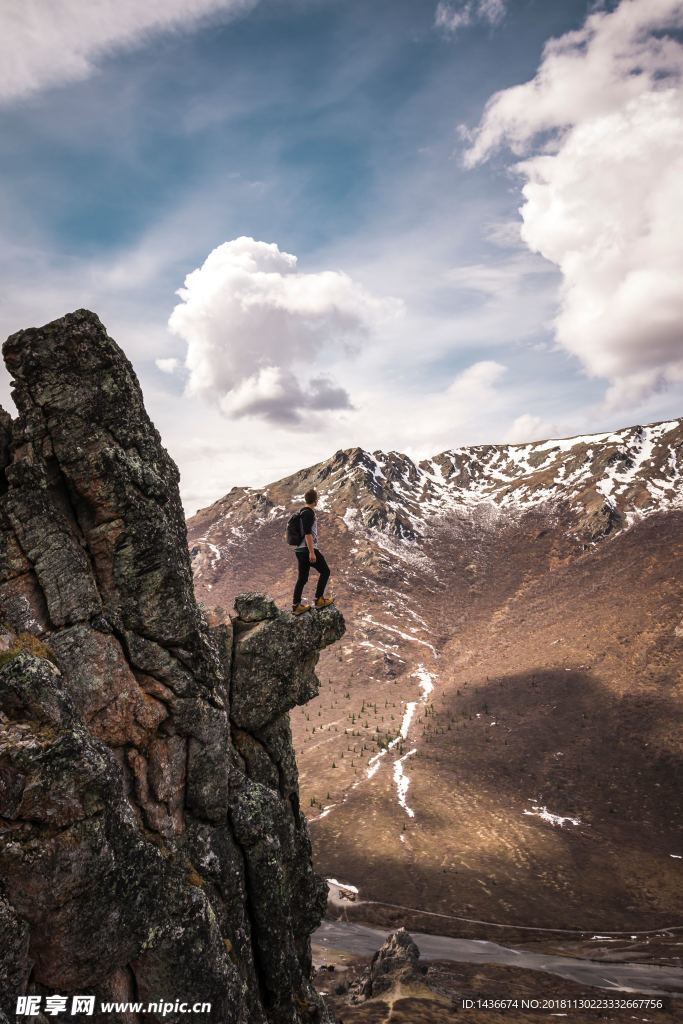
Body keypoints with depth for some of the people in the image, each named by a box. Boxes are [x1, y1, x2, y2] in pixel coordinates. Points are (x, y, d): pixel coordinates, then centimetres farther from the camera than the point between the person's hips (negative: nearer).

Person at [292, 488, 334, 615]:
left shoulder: (304, 512, 16)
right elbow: (307, 533, -22)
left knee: (302, 578, 10)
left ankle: (296, 606, 10)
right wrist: (312, 552, -23)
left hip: (300, 550, 9)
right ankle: (319, 599, 7)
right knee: (325, 571, 5)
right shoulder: (309, 513, -15)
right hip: (308, 549, -9)